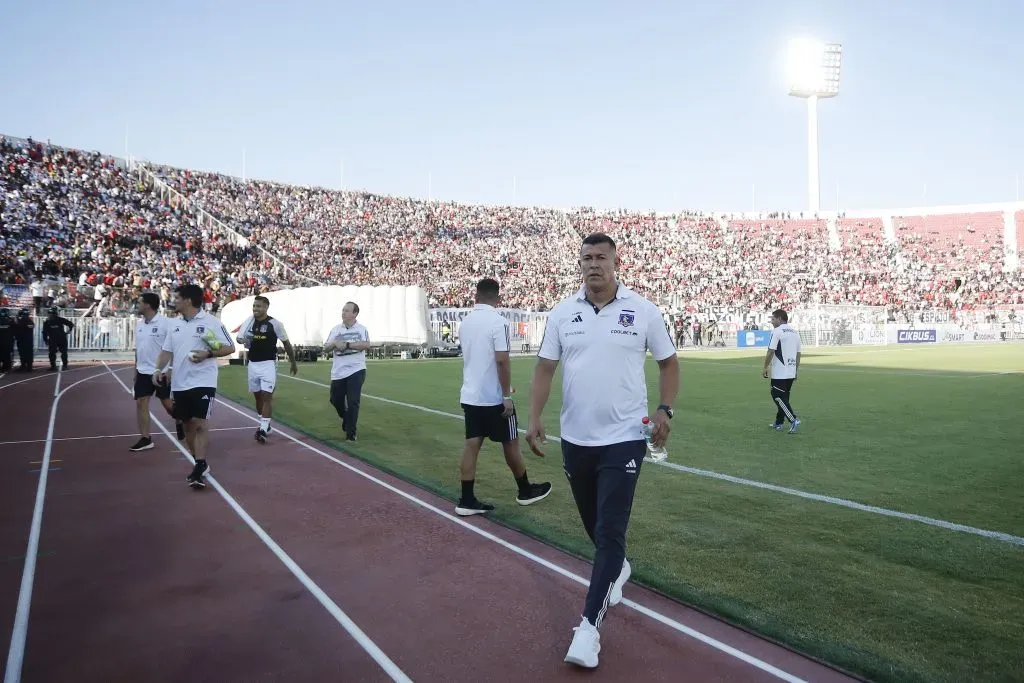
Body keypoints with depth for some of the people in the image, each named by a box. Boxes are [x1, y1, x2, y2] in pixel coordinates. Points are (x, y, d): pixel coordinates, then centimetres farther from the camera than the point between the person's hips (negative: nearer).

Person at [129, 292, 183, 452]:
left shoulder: (165, 323, -14)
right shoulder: (139, 324, 8)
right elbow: (138, 349, 17)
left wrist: (171, 369, -16)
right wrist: (136, 368, 18)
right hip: (143, 371, 6)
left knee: (167, 403, 6)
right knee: (141, 402, 0)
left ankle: (179, 421, 36)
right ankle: (145, 439, 5)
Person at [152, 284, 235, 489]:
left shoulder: (211, 322, -7)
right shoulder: (175, 325, 11)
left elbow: (230, 348, -6)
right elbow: (167, 351, 16)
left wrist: (207, 354, -20)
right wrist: (159, 370, 1)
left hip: (202, 383, -7)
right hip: (179, 384, 7)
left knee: (199, 423, -13)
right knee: (188, 424, 11)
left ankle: (199, 469, -10)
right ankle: (201, 464, 25)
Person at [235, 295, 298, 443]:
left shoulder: (274, 323, -10)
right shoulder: (249, 321, 1)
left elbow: (286, 343, 0)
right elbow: (238, 337, 5)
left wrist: (293, 363, 6)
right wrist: (242, 340, -21)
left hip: (268, 364, -5)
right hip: (253, 364, 5)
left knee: (267, 395, -12)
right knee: (257, 395, 13)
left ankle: (263, 429, -13)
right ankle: (265, 424, 29)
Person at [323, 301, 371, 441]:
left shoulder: (362, 329, 1)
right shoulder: (335, 329, 9)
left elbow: (367, 345, -16)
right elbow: (326, 348, 7)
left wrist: (346, 344, -17)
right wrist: (334, 343, -13)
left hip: (356, 370, -4)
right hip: (338, 372, 4)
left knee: (353, 402, -7)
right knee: (335, 400, 11)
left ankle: (350, 434, 3)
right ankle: (346, 418, 42)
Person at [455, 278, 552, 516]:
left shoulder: (465, 322, 7)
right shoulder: (498, 322, -15)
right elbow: (502, 360, -21)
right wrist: (507, 395, -15)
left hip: (470, 395, 6)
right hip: (494, 397, -6)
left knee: (472, 444, 6)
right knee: (510, 443, 9)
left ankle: (467, 500, 6)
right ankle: (525, 491, 26)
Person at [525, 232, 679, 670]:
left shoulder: (643, 311, -5)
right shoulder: (562, 313, 0)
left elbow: (668, 362, 4)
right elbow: (544, 367, 2)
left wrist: (664, 410, -9)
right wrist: (535, 418, -10)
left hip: (624, 439, -3)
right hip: (575, 438, 3)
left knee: (610, 530, -7)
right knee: (593, 524, 19)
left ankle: (589, 625, 1)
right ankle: (617, 568, 50)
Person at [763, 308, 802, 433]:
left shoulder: (777, 331, -10)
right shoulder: (795, 333, 13)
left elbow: (771, 352, -14)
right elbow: (798, 354, 16)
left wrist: (765, 367, -6)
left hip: (779, 373, -8)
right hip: (791, 373, 8)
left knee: (778, 397, -3)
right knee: (784, 397, 15)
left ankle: (793, 420, -14)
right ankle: (778, 423, 21)